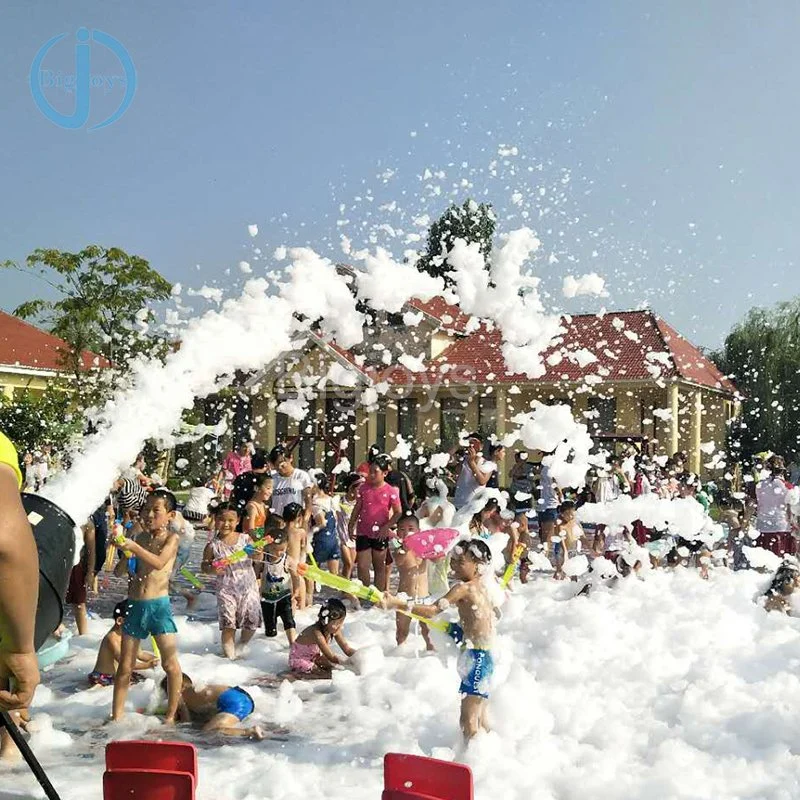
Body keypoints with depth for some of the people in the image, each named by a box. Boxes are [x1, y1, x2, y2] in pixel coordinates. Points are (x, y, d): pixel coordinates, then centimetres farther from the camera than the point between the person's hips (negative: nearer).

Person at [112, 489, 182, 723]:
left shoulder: (171, 538, -2)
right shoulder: (140, 538, 11)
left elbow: (159, 563, -21)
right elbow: (118, 572, 11)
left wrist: (134, 547, -32)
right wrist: (126, 555, -10)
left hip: (158, 605, -4)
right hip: (134, 606, 4)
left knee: (170, 664, -2)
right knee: (125, 667, 7)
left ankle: (171, 715, 10)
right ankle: (116, 716, 13)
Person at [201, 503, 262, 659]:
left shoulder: (245, 539, -3)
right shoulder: (213, 545, -5)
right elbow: (204, 565, 3)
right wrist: (212, 569, -18)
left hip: (248, 586, 1)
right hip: (226, 588, -1)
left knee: (252, 620, 4)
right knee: (228, 624, -2)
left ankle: (242, 645, 32)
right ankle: (230, 654, 14)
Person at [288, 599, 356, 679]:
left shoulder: (335, 630, -11)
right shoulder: (316, 633, -33)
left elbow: (347, 649, -7)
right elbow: (331, 657, -32)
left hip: (314, 657, 7)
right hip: (299, 661, -7)